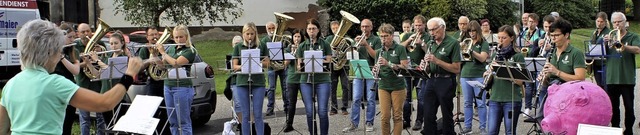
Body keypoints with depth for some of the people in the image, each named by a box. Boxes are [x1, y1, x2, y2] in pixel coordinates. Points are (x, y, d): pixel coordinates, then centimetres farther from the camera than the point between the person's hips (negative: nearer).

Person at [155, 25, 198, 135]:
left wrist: (163, 52, -7)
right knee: (172, 121, 8)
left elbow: (176, 63, -17)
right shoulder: (171, 49, 15)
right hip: (168, 87, 6)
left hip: (183, 87, -6)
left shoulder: (190, 51, -5)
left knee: (183, 121, -4)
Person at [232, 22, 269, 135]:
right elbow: (234, 66, 4)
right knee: (245, 115, 3)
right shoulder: (238, 47, 6)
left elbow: (267, 63, 4)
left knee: (258, 115, 0)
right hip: (242, 83, 1)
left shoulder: (262, 46, 5)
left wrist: (256, 62, -15)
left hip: (258, 83, -1)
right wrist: (242, 66, -18)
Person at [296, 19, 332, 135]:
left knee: (323, 112, -7)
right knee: (310, 112, 0)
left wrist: (318, 61, -16)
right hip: (306, 81, 2)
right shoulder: (302, 46, 11)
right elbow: (299, 65, 9)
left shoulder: (325, 45, 6)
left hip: (322, 80, -2)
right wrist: (301, 66, -14)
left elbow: (328, 62, 1)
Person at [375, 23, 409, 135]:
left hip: (398, 87, -3)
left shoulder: (400, 49, -3)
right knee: (384, 116, -1)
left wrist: (388, 64, -23)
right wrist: (376, 71, -10)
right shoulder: (379, 52, 9)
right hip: (383, 87, 3)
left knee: (397, 116, 3)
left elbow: (405, 67, -11)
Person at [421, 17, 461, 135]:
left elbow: (456, 69, -15)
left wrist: (437, 61, -21)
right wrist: (425, 66, -2)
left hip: (446, 82, -6)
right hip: (431, 81, 6)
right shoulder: (431, 44, 11)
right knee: (428, 115, 7)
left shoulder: (453, 43, -9)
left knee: (447, 115, 5)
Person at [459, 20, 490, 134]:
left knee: (481, 103, -2)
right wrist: (462, 50, -10)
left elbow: (482, 58, -12)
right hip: (465, 75, 4)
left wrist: (471, 50, -24)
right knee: (467, 103, 7)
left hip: (479, 76, -3)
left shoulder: (483, 43, 2)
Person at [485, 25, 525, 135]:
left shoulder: (518, 56, -3)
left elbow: (519, 81, -10)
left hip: (512, 100, -4)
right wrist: (487, 74, -6)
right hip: (495, 98, 4)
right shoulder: (495, 55, 12)